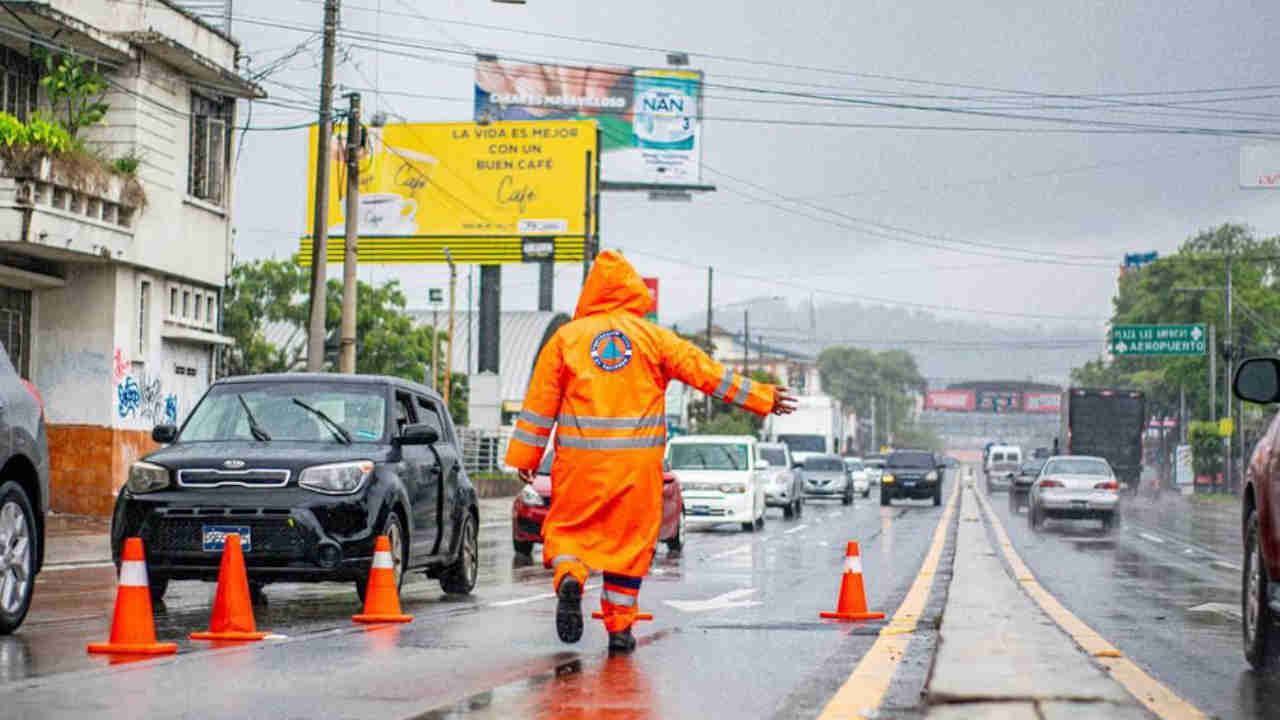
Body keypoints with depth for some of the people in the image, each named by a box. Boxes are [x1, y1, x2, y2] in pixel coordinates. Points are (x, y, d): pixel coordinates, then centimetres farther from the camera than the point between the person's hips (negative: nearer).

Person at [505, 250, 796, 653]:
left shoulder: (566, 337, 4)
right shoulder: (653, 337, 4)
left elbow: (541, 401, 4)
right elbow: (707, 373, 5)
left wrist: (524, 455, 9)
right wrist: (762, 398, 13)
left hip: (581, 459, 0)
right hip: (638, 460, 0)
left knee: (568, 528, 9)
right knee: (631, 538, 9)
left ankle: (568, 577, -23)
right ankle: (620, 627, 9)